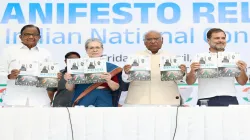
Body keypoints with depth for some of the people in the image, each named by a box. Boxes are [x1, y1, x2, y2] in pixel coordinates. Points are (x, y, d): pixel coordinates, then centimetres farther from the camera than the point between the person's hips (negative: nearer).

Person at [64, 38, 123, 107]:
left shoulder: (111, 67, 6)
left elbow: (115, 88, 4)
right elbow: (70, 88, 7)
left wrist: (108, 80, -16)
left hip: (104, 101, 0)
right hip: (83, 101, 0)